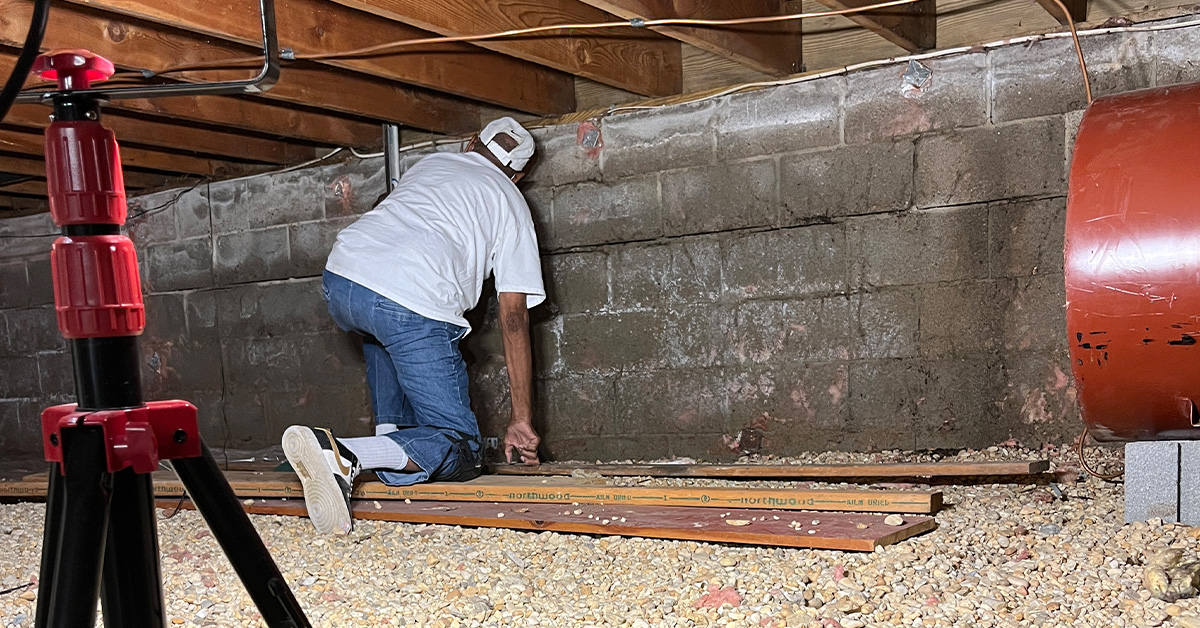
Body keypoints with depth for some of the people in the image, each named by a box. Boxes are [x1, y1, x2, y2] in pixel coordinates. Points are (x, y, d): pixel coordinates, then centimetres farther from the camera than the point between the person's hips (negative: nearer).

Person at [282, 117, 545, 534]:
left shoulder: (428, 163, 32)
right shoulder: (511, 202, 20)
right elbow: (514, 317, 13)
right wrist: (522, 420, 14)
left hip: (340, 279, 5)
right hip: (415, 304, -5)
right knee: (461, 452, 2)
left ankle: (391, 432, 24)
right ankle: (342, 455, -22)